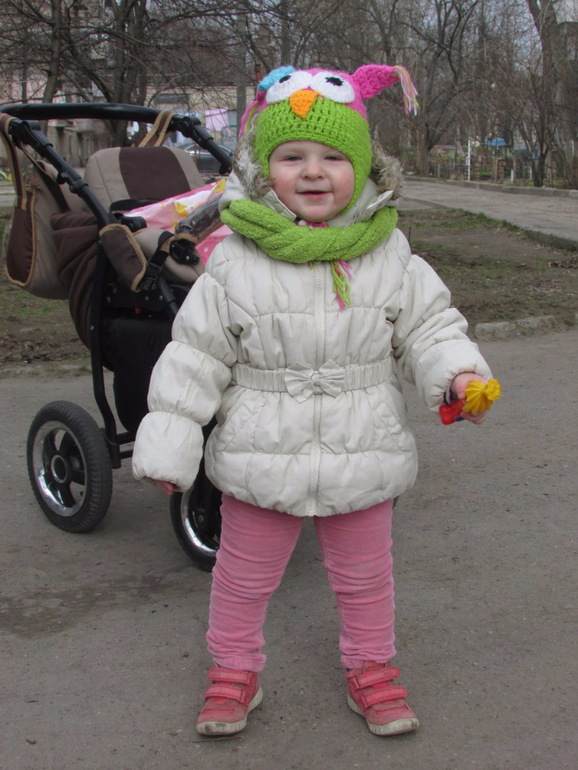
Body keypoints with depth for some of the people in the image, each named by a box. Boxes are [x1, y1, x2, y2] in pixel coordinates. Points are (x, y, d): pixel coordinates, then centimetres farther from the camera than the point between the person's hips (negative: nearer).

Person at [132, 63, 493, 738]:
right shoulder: (236, 261, -10)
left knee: (364, 576, 19)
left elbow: (427, 324, 5)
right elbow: (196, 354, -5)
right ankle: (233, 668, 40)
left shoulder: (389, 256, -5)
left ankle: (370, 664, 43)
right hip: (261, 456, -1)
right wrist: (168, 441, -5)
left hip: (363, 456, 1)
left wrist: (457, 372, -15)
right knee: (244, 575, 16)